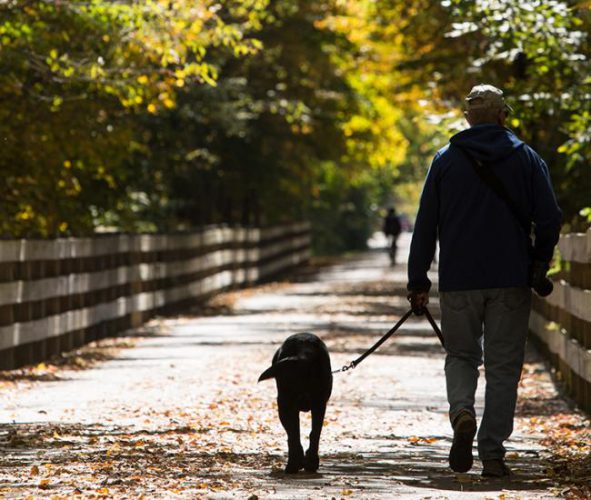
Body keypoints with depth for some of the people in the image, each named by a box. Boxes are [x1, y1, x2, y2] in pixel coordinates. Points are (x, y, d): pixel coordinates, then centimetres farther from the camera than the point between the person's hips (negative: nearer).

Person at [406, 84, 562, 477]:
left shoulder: (445, 160, 4)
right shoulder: (526, 158, 2)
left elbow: (425, 226, 4)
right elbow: (549, 219, -3)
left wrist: (418, 282, 8)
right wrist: (539, 264, 13)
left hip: (458, 282, 1)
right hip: (511, 282, -1)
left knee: (461, 355, 15)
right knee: (503, 367, 5)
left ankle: (462, 411, -14)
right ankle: (492, 454, 1)